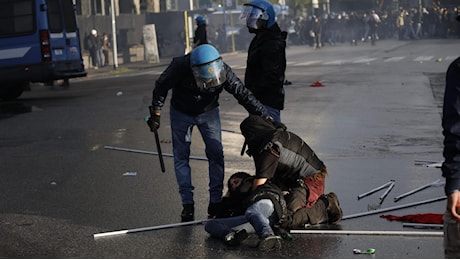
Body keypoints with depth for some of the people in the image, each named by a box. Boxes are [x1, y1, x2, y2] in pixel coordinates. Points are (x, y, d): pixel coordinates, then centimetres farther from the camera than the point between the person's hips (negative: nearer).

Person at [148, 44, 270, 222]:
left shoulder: (223, 72, -30)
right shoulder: (180, 67, -33)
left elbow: (243, 94, -24)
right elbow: (161, 87, -15)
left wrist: (265, 117, -27)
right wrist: (156, 113, -12)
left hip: (208, 113, 1)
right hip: (181, 113, -1)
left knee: (216, 154, -6)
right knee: (181, 157, -2)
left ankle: (216, 201, 2)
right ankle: (187, 204, 6)